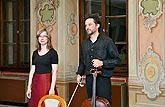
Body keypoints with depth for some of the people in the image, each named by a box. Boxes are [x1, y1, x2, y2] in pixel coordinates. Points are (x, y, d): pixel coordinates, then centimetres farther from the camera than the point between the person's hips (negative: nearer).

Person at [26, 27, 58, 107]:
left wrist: (52, 88, -16)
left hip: (47, 82, -5)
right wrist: (29, 87, 8)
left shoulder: (53, 53, -4)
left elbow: (54, 72, -9)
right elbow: (32, 70, 12)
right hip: (36, 82, 5)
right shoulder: (35, 53, 11)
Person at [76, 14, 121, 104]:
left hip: (103, 79, -5)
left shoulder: (107, 41, -4)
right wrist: (79, 73, 13)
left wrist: (102, 63, -17)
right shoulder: (84, 43, 14)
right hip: (89, 79, 5)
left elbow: (117, 60, -6)